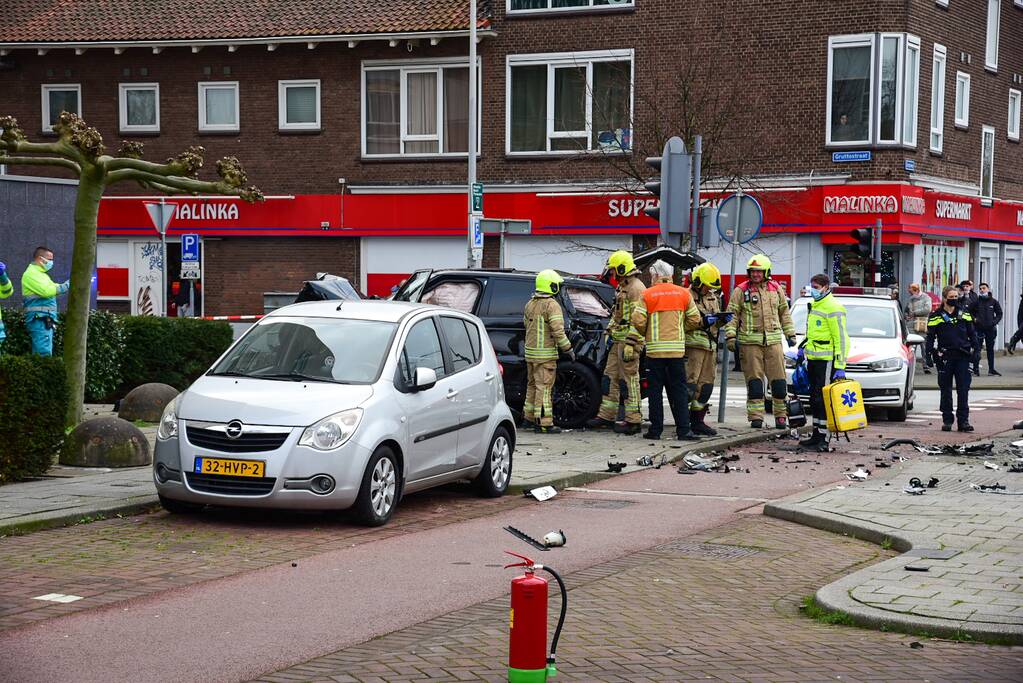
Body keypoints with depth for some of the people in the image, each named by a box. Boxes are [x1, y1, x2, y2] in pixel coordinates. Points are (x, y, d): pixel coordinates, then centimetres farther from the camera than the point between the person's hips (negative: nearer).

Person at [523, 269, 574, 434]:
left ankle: (529, 416, 26)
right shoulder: (552, 305, -14)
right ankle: (544, 423, -6)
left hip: (530, 351, 8)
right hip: (546, 353, -8)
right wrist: (568, 348, -12)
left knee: (532, 385, 18)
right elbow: (558, 331, -20)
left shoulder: (530, 304, 11)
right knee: (544, 387, -6)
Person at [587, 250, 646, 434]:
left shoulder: (636, 288, -15)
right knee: (611, 377, 12)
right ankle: (606, 416, 18)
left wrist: (630, 344, -23)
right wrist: (610, 331, 21)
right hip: (617, 341, 10)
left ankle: (633, 421, -4)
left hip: (629, 342, -10)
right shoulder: (621, 287, 19)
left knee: (629, 380, -7)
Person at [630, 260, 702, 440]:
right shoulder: (684, 294, 5)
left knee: (655, 391, 5)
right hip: (677, 349, 2)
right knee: (679, 390, 5)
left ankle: (655, 429, 5)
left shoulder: (647, 295, -3)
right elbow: (694, 320, 6)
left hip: (655, 349, -2)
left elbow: (638, 321, -8)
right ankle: (683, 430, 0)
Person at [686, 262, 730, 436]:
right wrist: (703, 320, -21)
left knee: (706, 385, 8)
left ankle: (698, 421, 14)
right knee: (689, 383, -12)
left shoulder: (713, 297, 19)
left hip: (710, 346, 8)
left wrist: (722, 319, 3)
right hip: (693, 345, -8)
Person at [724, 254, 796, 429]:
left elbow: (784, 313, 21)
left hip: (773, 341, 2)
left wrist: (790, 334, 17)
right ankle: (756, 416, 0)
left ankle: (780, 416, 10)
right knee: (754, 380, -2)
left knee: (778, 380, 2)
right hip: (749, 341, -2)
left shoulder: (777, 289, 12)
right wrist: (731, 336, -8)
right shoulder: (741, 291, 3)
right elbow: (732, 315, 2)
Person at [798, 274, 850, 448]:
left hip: (826, 360, -9)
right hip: (813, 360, 9)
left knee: (823, 399, -8)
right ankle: (816, 435, 17)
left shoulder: (833, 308, -12)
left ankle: (823, 437, -5)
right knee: (814, 399, 11)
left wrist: (840, 367, -20)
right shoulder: (814, 305, 18)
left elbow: (841, 338, -16)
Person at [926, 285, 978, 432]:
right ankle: (947, 420, 11)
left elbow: (972, 332, 17)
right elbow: (930, 337, 3)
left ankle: (963, 420, 3)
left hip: (963, 356, 2)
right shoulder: (936, 316, 2)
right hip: (945, 357, -2)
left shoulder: (964, 313, 11)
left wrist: (974, 349, 7)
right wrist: (931, 353, -6)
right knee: (946, 390, 4)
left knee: (963, 390, 0)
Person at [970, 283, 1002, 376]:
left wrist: (995, 322, -4)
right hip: (979, 329, -2)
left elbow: (999, 314, 11)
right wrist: (974, 319, -8)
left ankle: (991, 369, 16)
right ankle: (976, 368, -3)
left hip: (990, 329, 2)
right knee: (977, 348, -7)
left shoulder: (993, 301, 4)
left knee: (990, 349, 10)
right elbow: (969, 312, 8)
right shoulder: (976, 301, 0)